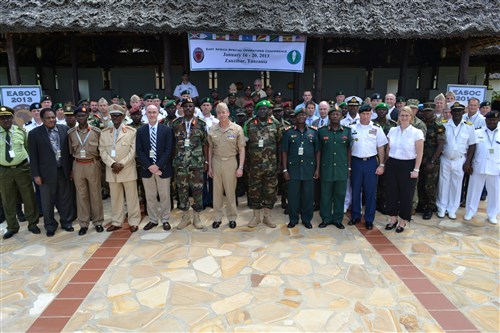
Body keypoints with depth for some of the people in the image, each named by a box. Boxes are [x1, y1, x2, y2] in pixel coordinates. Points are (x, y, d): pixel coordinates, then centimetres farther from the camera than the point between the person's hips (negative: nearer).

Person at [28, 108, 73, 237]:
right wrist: (36, 174, -6)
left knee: (65, 198, 11)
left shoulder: (65, 129, 2)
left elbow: (69, 149, 6)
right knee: (48, 201, 9)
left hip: (63, 170, 2)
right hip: (46, 172, -2)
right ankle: (50, 226, 24)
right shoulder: (34, 133, -4)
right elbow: (33, 156, -3)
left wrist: (71, 168, 5)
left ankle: (66, 222, 27)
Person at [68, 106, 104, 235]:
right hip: (78, 166, 2)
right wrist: (70, 169, 7)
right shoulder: (71, 132, 4)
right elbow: (70, 151, 10)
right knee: (81, 195, 7)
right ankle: (83, 223, 16)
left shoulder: (96, 131, -2)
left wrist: (97, 162, 0)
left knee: (95, 194, 5)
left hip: (93, 165, -2)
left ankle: (98, 221, 17)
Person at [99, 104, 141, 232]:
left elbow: (133, 151, -6)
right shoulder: (104, 133, 9)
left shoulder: (131, 131, -1)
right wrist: (113, 164, -12)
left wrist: (121, 164, -13)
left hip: (128, 170, -3)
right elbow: (102, 151, 3)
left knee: (132, 197, 3)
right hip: (111, 170, 3)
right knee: (115, 197, 11)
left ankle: (134, 222, 13)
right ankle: (116, 222, 23)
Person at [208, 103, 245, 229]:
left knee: (230, 191, 6)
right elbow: (210, 149, 10)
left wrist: (240, 167, -8)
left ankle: (232, 217, 21)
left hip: (231, 162, -2)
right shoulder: (212, 130, 3)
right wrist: (210, 166, 8)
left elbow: (241, 149, -3)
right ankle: (217, 217, 22)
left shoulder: (237, 129, -5)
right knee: (217, 191, 9)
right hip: (216, 162, 3)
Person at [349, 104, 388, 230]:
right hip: (356, 162, 1)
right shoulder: (352, 128, 3)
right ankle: (355, 216, 23)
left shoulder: (377, 129, 2)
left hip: (371, 162, 0)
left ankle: (369, 219, 15)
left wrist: (381, 165, -1)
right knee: (355, 190, 9)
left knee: (370, 191, 4)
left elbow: (381, 148, 5)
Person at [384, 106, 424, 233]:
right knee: (391, 193, 8)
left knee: (406, 195, 6)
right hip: (392, 165, 3)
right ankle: (393, 219, 25)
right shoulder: (392, 130, 5)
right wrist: (386, 164, 9)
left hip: (408, 166, -3)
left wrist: (416, 169, -10)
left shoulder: (417, 132, -6)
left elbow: (420, 153, -6)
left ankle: (403, 221, 23)